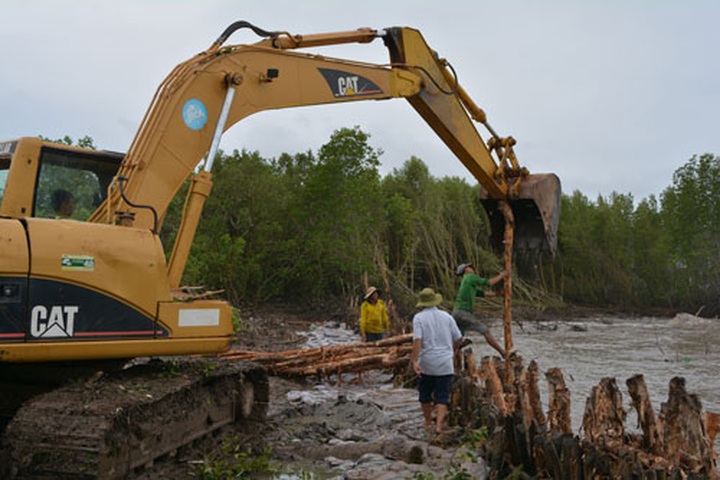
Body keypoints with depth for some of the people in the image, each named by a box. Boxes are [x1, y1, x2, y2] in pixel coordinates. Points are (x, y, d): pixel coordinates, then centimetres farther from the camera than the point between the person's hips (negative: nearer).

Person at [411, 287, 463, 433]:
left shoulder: (419, 318, -5)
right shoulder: (446, 316, 5)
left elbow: (417, 340, -17)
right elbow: (458, 338, 9)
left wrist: (415, 361, -20)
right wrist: (452, 352, 26)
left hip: (427, 363, -1)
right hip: (445, 363, 1)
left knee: (425, 394, 16)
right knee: (442, 396, 3)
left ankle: (428, 423, 27)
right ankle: (440, 424, -10)